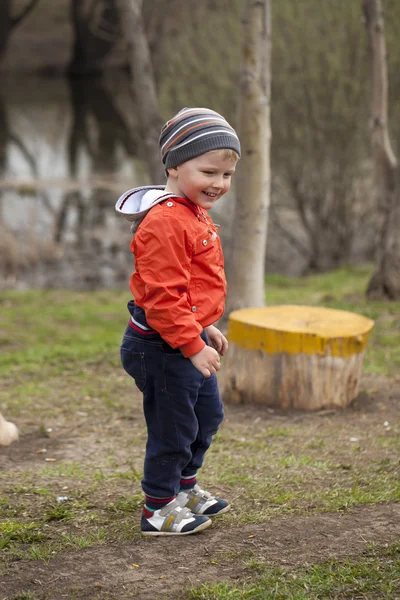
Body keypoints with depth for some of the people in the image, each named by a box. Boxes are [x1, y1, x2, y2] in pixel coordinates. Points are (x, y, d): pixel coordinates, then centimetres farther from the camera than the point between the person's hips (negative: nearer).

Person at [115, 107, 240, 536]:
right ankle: (159, 508, 16)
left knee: (208, 414, 21)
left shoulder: (195, 215, 11)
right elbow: (162, 296, -27)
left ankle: (184, 487, 39)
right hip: (160, 345, -11)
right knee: (173, 427, 0)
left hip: (189, 340, 11)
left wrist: (205, 328, 23)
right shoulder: (164, 223, -24)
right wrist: (193, 345, -25)